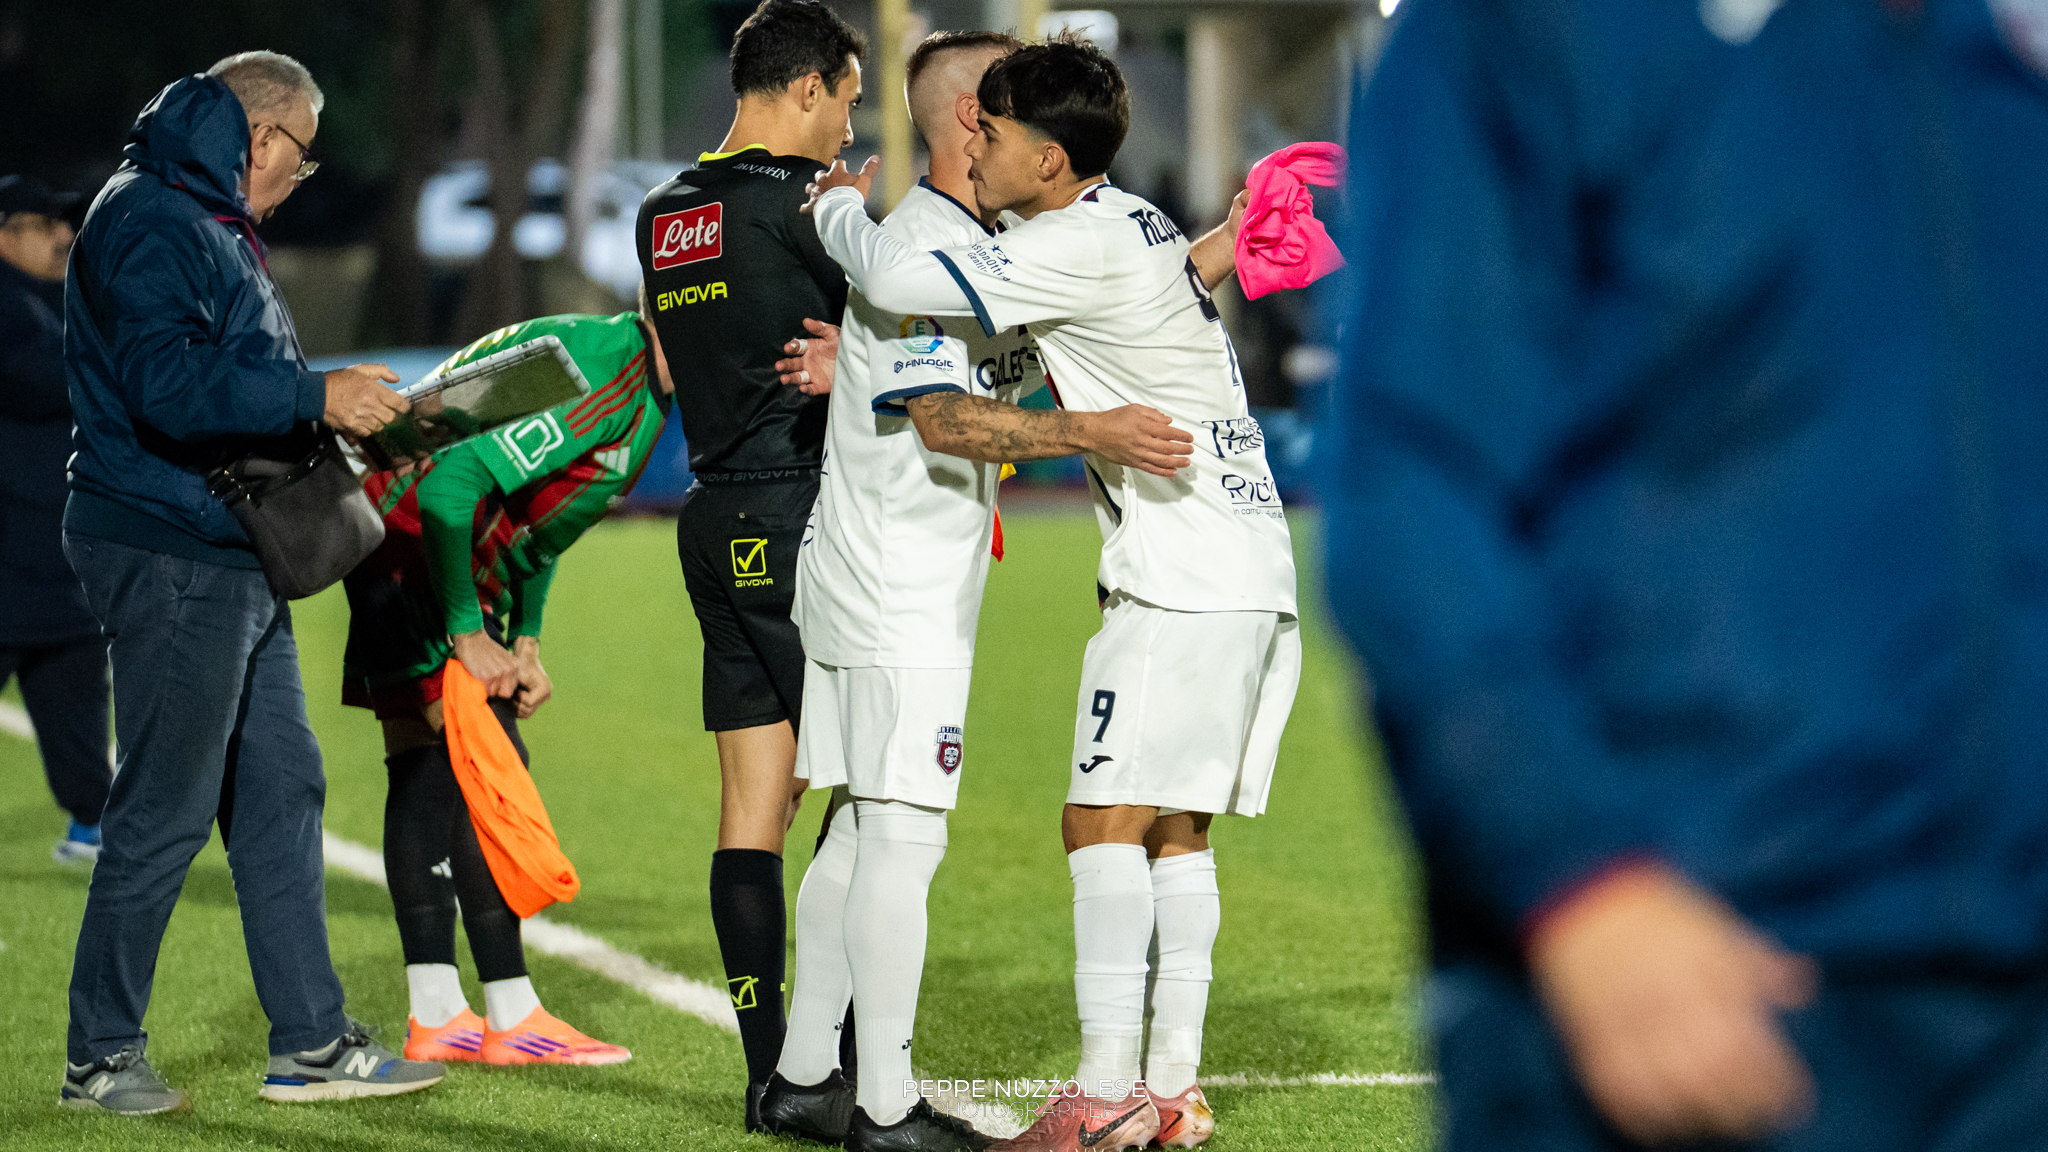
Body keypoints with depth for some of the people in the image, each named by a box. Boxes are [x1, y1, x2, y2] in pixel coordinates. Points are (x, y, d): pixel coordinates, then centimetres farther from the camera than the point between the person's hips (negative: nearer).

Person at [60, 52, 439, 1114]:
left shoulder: (207, 221, 20)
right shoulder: (149, 220, -14)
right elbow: (167, 386, -26)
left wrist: (329, 411, 13)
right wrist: (314, 398, -24)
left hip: (231, 563, 11)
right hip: (168, 558, -11)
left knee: (281, 794, 11)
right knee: (165, 810, -6)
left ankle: (311, 1043, 15)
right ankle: (101, 1057, 3)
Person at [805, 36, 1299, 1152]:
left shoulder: (1081, 246, -14)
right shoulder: (1137, 224, 16)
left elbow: (899, 282, -20)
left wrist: (840, 207, 1)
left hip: (1181, 578, -10)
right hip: (1253, 569, 10)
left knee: (1105, 820, -8)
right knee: (1175, 831, 11)